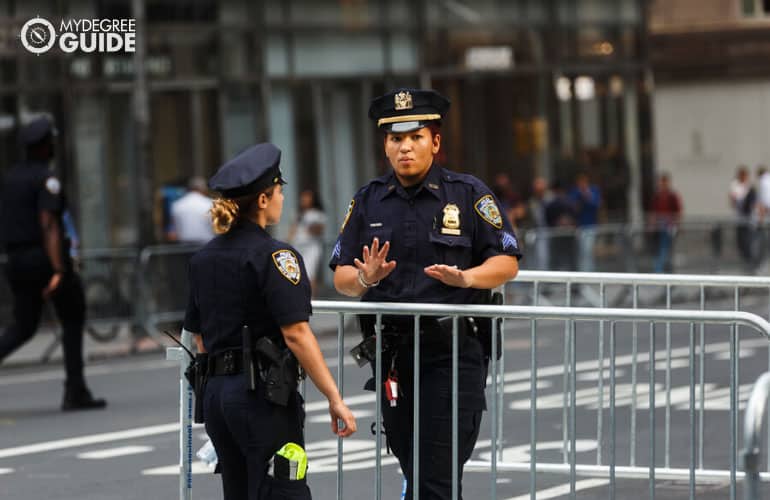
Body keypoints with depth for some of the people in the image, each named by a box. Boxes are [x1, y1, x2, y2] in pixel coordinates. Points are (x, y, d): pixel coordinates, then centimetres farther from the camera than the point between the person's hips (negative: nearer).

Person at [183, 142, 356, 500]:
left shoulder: (203, 259, 12)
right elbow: (296, 334, -17)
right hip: (263, 394, -8)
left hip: (216, 392, 8)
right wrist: (335, 399, -16)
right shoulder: (274, 256, -11)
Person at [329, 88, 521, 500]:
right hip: (392, 353, 4)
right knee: (411, 466, 12)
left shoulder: (469, 194, 1)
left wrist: (465, 277, -20)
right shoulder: (368, 200, 10)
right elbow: (341, 276, 9)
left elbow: (507, 263, -1)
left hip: (453, 353, -4)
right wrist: (365, 279, -13)